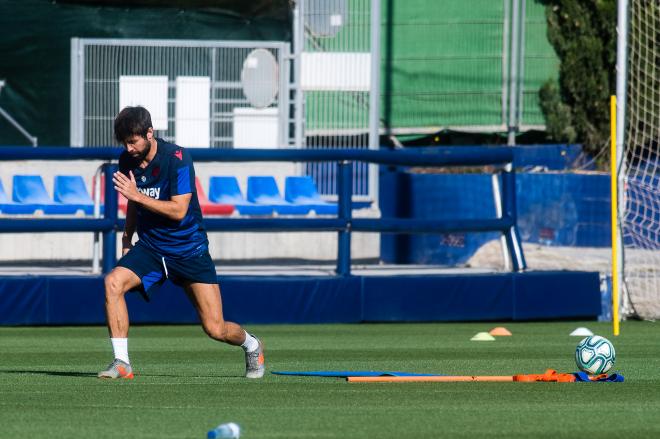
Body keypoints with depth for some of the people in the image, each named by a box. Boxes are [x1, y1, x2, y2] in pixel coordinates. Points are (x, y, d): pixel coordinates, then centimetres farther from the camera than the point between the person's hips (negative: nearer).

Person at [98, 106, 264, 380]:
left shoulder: (176, 158, -17)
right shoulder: (127, 161, 1)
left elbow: (179, 210, -23)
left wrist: (137, 195, -27)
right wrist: (127, 237, 15)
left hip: (189, 251, -4)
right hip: (149, 248, 4)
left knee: (215, 329, -6)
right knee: (113, 282, -27)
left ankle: (251, 345, 30)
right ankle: (121, 363, -22)